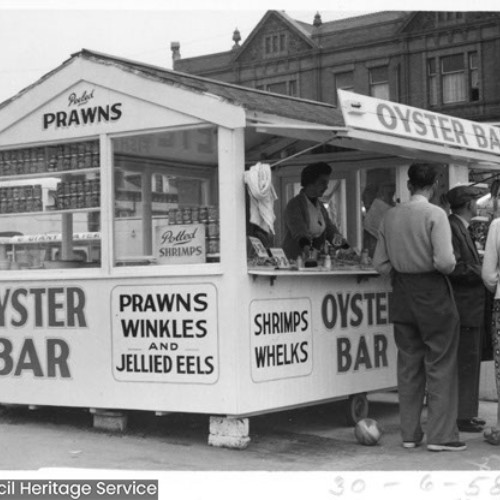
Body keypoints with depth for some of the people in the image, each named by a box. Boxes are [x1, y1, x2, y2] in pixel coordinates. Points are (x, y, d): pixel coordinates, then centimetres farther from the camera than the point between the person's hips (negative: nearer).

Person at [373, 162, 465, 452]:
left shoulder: (390, 216, 3)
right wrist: (451, 266, 0)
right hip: (433, 295, -5)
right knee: (440, 365, 3)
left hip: (402, 295, 5)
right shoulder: (435, 214, -13)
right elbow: (445, 262, -21)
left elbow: (381, 264, 4)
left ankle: (410, 433, 18)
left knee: (408, 366, 12)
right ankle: (441, 435, 4)